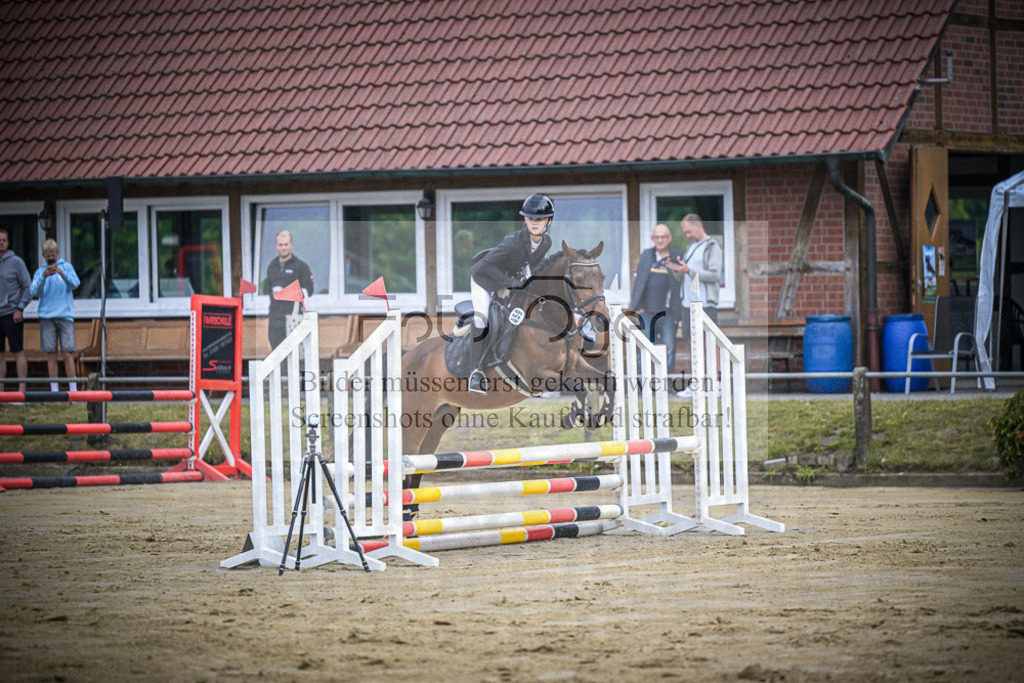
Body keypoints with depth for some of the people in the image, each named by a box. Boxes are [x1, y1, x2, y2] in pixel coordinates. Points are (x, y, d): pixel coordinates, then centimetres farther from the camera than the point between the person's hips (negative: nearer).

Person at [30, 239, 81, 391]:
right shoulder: (40, 271, 9)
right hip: (46, 316, 1)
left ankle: (73, 389, -5)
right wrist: (43, 276, -18)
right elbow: (34, 291, -3)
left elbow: (75, 284, -6)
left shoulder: (66, 266, 7)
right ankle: (54, 389, 4)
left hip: (65, 315, -1)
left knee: (67, 353, -7)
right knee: (51, 354, 0)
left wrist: (61, 272, -22)